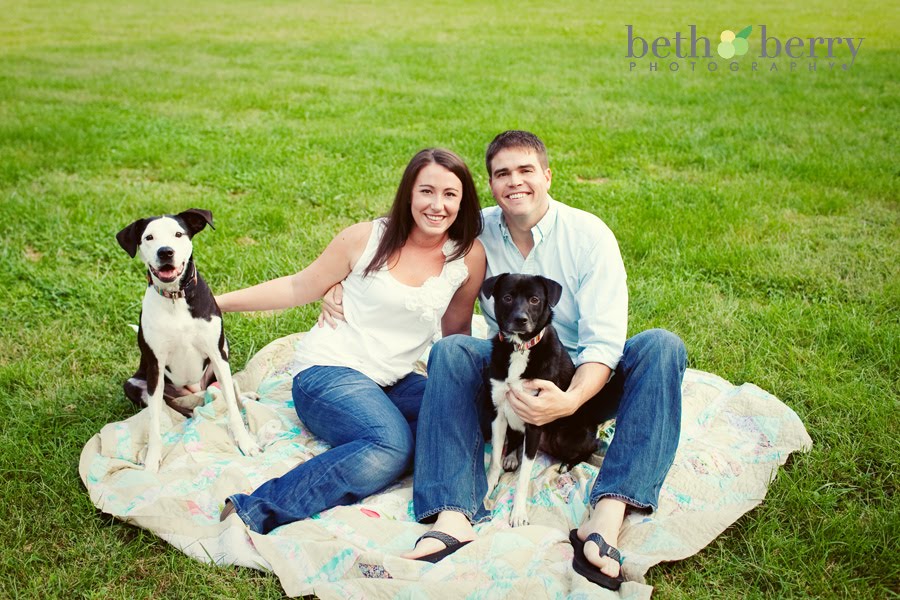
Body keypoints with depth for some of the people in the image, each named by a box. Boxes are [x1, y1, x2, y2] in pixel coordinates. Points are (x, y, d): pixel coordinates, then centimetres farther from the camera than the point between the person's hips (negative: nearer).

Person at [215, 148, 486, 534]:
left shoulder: (468, 256, 1)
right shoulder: (366, 238, -6)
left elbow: (456, 328, 14)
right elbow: (300, 288, 3)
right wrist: (216, 301, 2)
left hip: (392, 383, 5)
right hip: (327, 372, -4)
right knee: (391, 448, -32)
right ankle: (254, 513, -30)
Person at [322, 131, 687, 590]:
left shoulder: (589, 235, -12)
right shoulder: (477, 231, -3)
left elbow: (603, 342, -18)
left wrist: (570, 399, -38)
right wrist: (342, 288, -10)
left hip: (584, 380, -1)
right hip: (510, 374, 2)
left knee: (662, 346, -28)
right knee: (451, 350, -25)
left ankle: (606, 518, -44)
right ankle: (452, 517, -41)